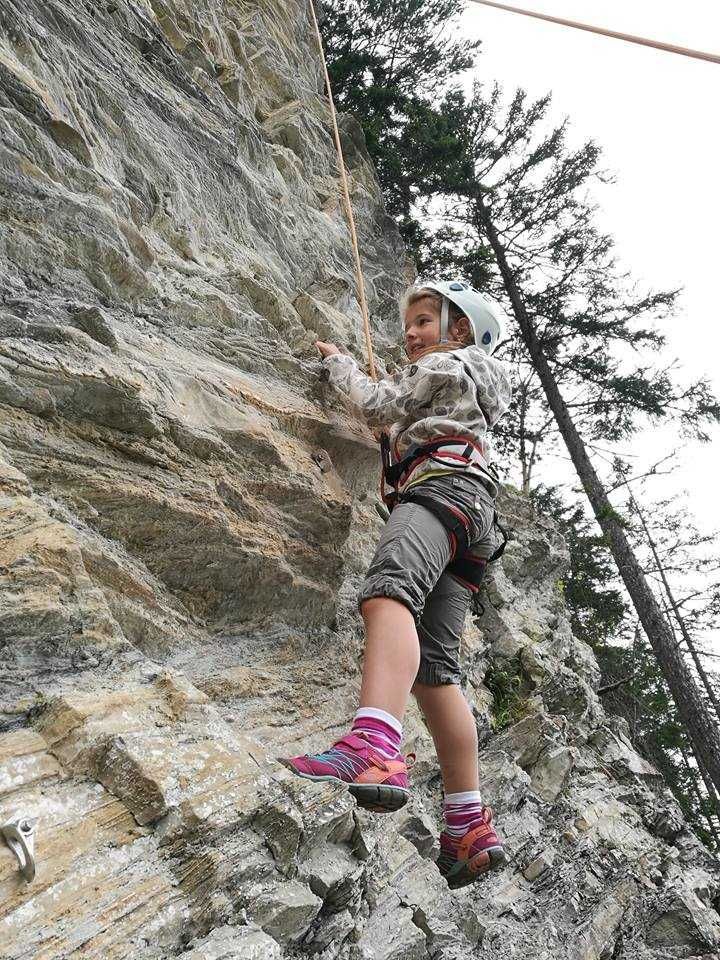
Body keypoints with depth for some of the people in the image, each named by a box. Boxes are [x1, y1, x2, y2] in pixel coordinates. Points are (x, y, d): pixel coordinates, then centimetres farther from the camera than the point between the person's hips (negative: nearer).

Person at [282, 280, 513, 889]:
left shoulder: (448, 363, 16)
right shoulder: (474, 386, 43)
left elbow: (380, 406, 14)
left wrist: (340, 365, 29)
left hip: (443, 484, -9)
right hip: (474, 519, 9)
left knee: (389, 590, -37)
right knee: (432, 666, -3)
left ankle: (376, 748, -62)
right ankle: (470, 828, -8)